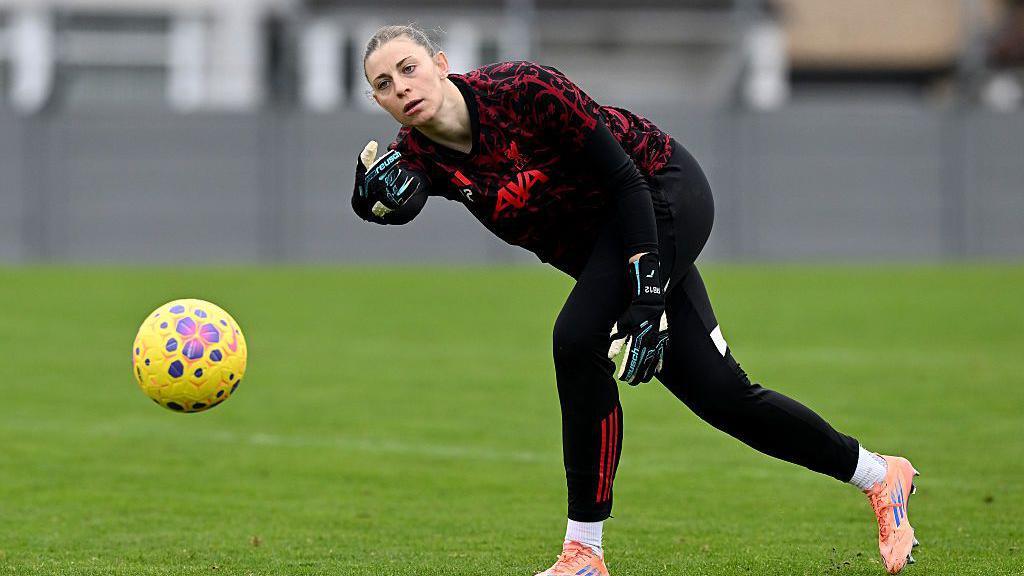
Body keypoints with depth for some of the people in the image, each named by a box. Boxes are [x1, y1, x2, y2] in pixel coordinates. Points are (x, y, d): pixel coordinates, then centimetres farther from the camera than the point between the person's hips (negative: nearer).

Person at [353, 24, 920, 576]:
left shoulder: (520, 89, -27)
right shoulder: (417, 155, -10)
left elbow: (625, 178, -23)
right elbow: (398, 200, -31)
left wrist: (647, 297, -27)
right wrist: (379, 196, -55)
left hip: (666, 193, -7)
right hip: (598, 245, 7)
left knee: (578, 340, -25)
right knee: (719, 395, 4)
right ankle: (879, 475, 22)